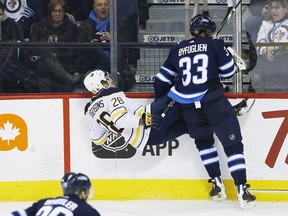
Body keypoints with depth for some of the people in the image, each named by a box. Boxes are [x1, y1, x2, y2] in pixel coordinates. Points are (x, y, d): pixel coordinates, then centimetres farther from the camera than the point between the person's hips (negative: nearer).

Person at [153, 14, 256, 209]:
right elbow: (229, 72, 7)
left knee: (203, 141, 27)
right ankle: (242, 190, -10)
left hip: (189, 107, 4)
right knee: (232, 143, 1)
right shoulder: (214, 45, 2)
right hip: (214, 102, -4)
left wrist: (160, 99, 34)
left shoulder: (177, 50, 13)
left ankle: (217, 184, 19)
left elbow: (163, 79, 17)